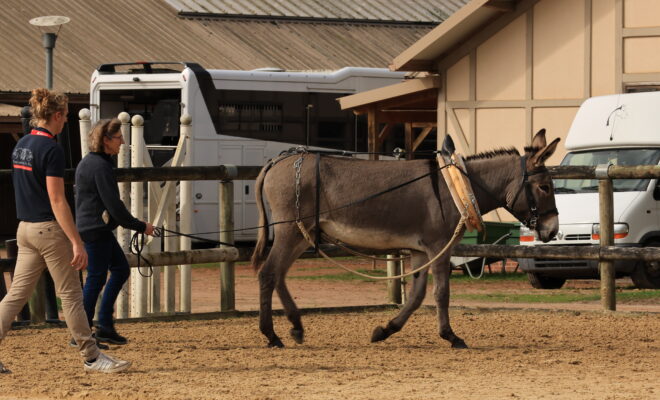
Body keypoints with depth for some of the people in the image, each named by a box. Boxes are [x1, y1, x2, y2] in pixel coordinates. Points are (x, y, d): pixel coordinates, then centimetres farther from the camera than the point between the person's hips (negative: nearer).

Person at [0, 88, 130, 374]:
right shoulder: (51, 149, -16)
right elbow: (56, 200, -19)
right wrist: (76, 243, -19)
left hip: (25, 229, 8)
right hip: (49, 230, -8)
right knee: (71, 295, 0)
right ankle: (91, 357, 7)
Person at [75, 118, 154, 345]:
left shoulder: (88, 163, 15)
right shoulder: (100, 166, -18)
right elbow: (114, 205, -20)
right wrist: (140, 226, -11)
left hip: (98, 230, 10)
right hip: (96, 230, -10)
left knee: (121, 269, 14)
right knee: (96, 278, -5)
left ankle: (104, 325, 15)